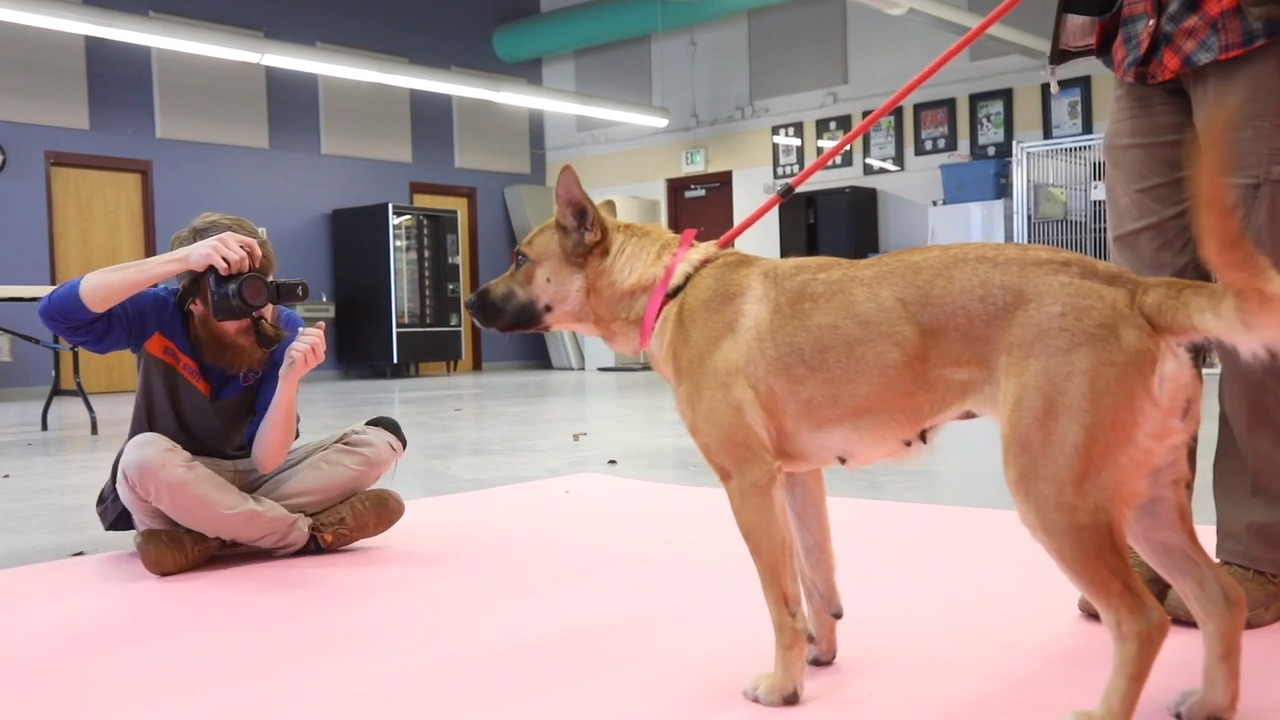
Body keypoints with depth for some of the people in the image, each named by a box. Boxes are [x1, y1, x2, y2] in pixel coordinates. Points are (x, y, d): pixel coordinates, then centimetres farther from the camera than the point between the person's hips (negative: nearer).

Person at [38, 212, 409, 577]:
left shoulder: (284, 331, -14)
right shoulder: (158, 314, -16)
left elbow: (264, 460, -19)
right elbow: (58, 312, -37)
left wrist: (289, 378, -38)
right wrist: (180, 259, -41)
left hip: (247, 480, 2)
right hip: (166, 486, -2)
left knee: (382, 438, -15)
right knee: (145, 454, -37)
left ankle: (204, 538, -25)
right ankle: (311, 533, -23)